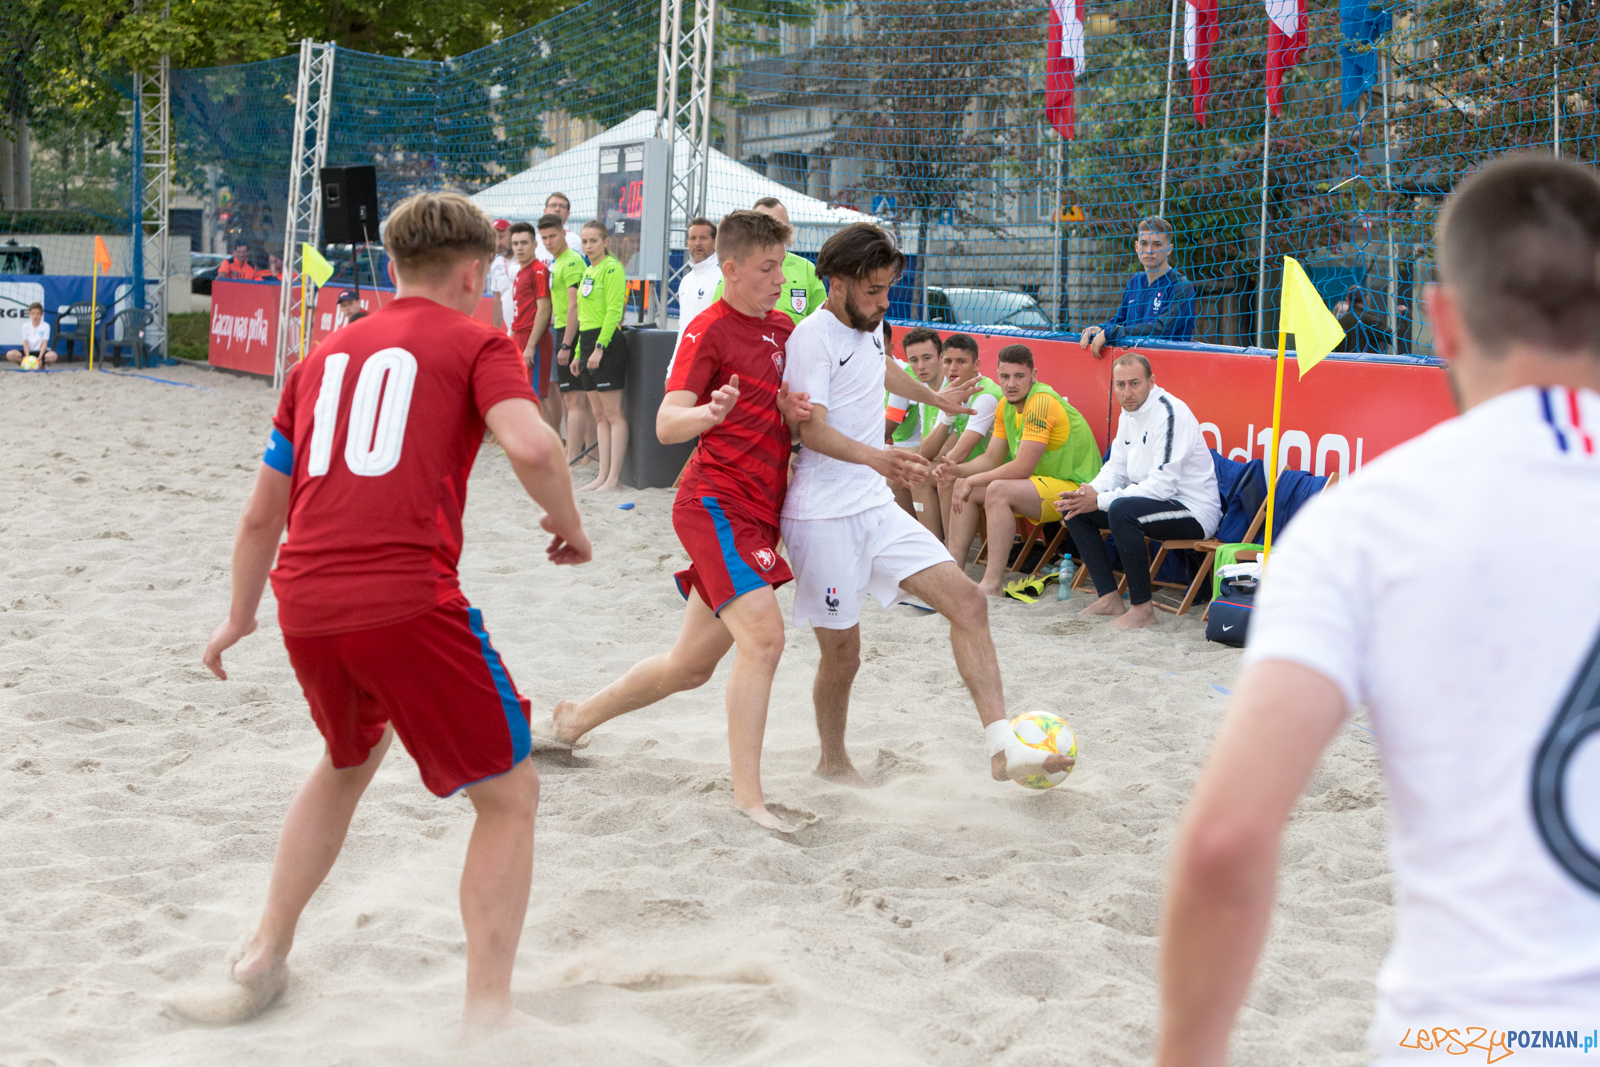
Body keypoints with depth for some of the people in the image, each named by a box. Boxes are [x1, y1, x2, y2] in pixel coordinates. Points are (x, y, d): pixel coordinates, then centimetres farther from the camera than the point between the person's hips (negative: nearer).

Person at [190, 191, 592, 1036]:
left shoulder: (324, 356, 22)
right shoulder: (476, 342, 7)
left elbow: (261, 513, 27)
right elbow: (531, 444, -14)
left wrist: (239, 616, 40)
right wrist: (569, 526, 5)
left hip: (304, 607, 6)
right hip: (409, 605, -6)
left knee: (349, 761, 33)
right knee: (510, 795, 8)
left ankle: (261, 964, 35)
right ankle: (487, 1018, 2)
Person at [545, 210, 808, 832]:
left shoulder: (783, 329, 14)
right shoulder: (709, 330, -9)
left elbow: (785, 400, 29)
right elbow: (665, 426, -18)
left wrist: (797, 410, 4)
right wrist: (709, 414, -40)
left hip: (759, 512, 8)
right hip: (717, 503, -8)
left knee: (690, 667, 14)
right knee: (764, 635, -24)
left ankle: (578, 717, 35)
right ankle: (747, 795, -20)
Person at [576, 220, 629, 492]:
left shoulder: (611, 268, -9)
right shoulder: (588, 271, 18)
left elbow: (613, 311, -16)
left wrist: (599, 347, -21)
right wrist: (579, 353, 19)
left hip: (607, 343, -9)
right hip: (588, 342, 9)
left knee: (614, 415, -7)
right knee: (600, 416, 9)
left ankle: (614, 478, -7)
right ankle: (602, 475, 11)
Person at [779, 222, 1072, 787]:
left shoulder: (866, 327, 11)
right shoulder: (813, 337, -15)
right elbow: (812, 429, -27)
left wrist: (935, 397, 51)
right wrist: (876, 457, -44)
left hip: (876, 508, 8)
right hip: (823, 516, -8)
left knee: (967, 602, -8)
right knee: (842, 653, 0)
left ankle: (1003, 748, -12)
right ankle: (832, 761, 26)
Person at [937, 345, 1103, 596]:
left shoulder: (1042, 403, -24)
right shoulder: (1007, 405, 5)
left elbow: (1022, 468, -27)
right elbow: (992, 459, 9)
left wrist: (973, 480, -19)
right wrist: (959, 471, -11)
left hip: (1075, 489, -10)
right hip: (1042, 482, 10)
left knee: (998, 490, -31)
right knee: (963, 487, 5)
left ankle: (992, 584, -30)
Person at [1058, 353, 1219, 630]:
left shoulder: (1171, 413, -21)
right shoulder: (1129, 414, 9)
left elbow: (1163, 485, -27)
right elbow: (1117, 467, 16)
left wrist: (1101, 500, -24)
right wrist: (1092, 489, -8)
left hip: (1194, 511, -10)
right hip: (1151, 500, 10)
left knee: (1121, 510, -35)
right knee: (1075, 506, 4)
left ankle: (1142, 608, -24)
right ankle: (1109, 597, 5)